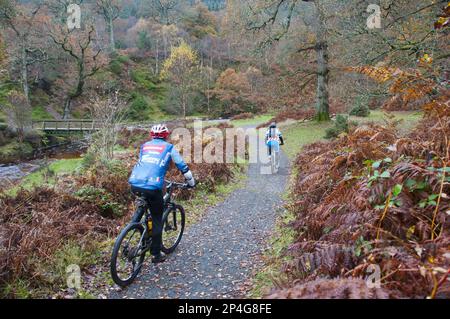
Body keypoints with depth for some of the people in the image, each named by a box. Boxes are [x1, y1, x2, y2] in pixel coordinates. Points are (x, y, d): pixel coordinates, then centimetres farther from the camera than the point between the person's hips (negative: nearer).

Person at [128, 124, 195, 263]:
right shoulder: (169, 148, 12)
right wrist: (191, 183, 31)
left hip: (134, 184, 4)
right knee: (157, 219, 14)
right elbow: (183, 167, 15)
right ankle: (156, 254, 21)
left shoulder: (144, 146, 23)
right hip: (152, 187, -4)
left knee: (142, 204, 37)